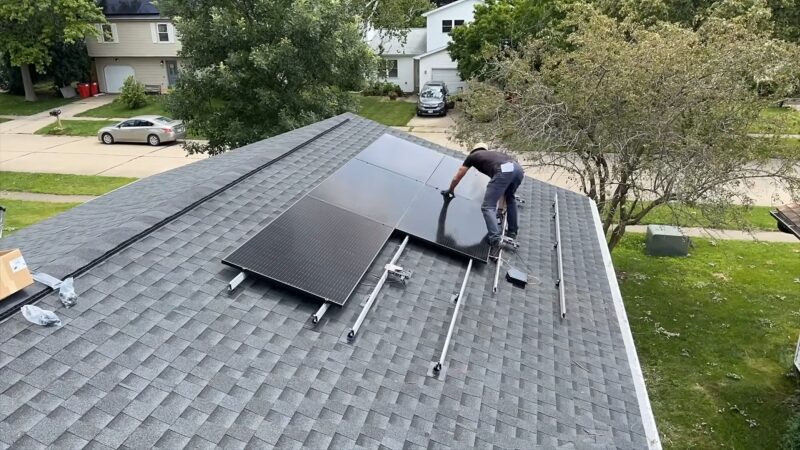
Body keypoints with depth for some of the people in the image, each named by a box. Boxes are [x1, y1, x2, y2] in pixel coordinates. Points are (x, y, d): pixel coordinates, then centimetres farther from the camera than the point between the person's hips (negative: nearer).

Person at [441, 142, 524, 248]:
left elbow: (456, 178, 37)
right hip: (518, 168, 6)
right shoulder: (493, 154, 42)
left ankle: (495, 238, -16)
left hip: (503, 171, -6)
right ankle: (513, 231, 32)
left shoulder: (472, 156, 29)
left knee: (488, 207, 0)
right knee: (510, 197, 32)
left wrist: (450, 190, 54)